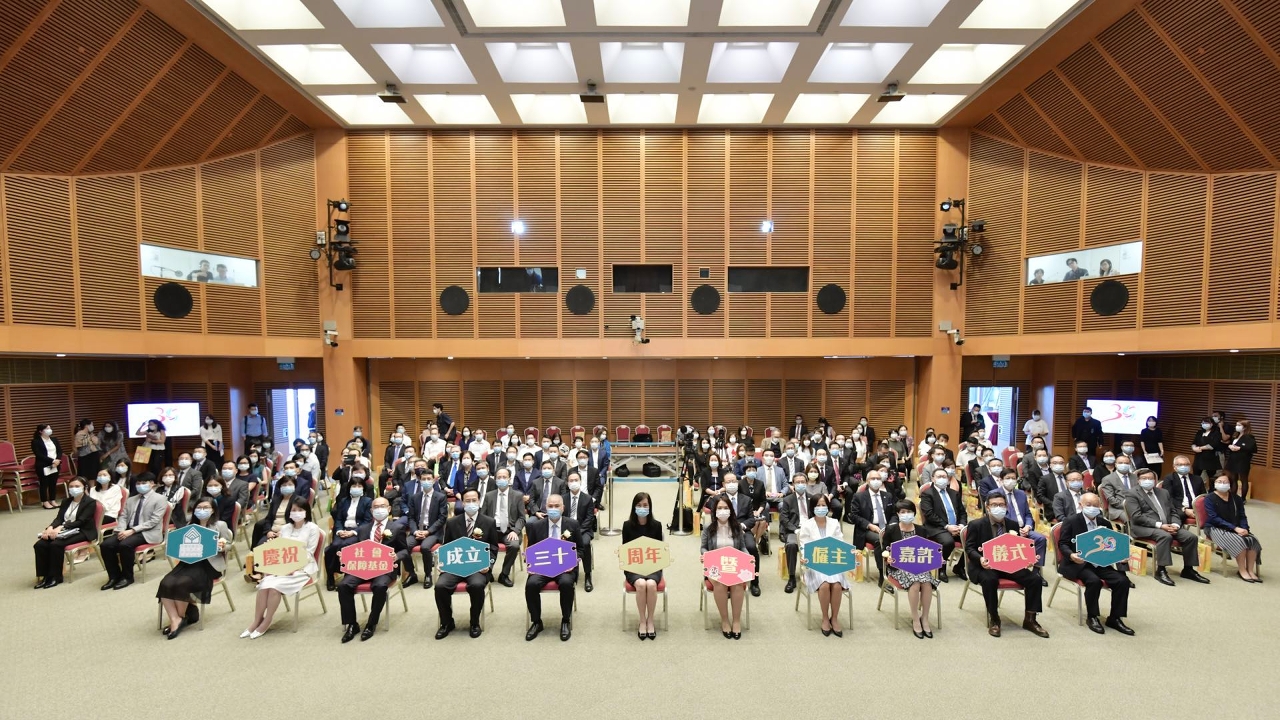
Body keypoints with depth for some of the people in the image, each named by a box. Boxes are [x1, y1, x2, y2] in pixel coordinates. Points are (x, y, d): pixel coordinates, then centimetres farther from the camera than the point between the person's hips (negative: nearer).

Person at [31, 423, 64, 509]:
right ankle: (45, 502, 9)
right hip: (43, 467, -5)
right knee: (44, 484, 2)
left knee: (53, 484, 8)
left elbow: (60, 450, 8)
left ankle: (52, 501, 15)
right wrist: (52, 461, -20)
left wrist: (58, 460, -10)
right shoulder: (36, 441, -6)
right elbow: (39, 455, -14)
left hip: (55, 466, 5)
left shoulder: (54, 439, 13)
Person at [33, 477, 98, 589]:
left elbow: (80, 522, -13)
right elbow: (59, 518, 7)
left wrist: (61, 528, -23)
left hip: (82, 532, -7)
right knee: (40, 544, -18)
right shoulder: (66, 501, 17)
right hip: (63, 530, 7)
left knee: (56, 544, -30)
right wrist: (50, 528, -14)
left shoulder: (90, 502, -4)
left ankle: (56, 577, -17)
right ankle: (45, 576, -11)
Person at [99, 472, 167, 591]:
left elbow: (153, 521, -12)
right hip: (128, 531, 7)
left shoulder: (159, 499, -3)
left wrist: (132, 530, -19)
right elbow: (123, 517, 12)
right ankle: (114, 576, -3)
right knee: (105, 545, -18)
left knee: (125, 544, -32)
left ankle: (127, 577, -12)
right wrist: (121, 530, -9)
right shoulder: (131, 499, 20)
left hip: (148, 533, -7)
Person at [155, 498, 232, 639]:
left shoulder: (220, 525, 8)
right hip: (188, 562, 5)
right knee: (166, 583, -24)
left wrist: (222, 547, -17)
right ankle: (175, 620, -18)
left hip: (208, 565, -5)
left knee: (181, 584, -28)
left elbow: (228, 546, 5)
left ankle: (181, 617, -4)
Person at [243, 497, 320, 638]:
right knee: (264, 584, -22)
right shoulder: (285, 528, 14)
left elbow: (309, 553, -8)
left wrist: (295, 567, -20)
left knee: (275, 586, -25)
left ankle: (266, 622, -10)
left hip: (302, 568, -5)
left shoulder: (312, 528, -4)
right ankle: (257, 621, -10)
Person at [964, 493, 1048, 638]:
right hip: (985, 565, -5)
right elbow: (969, 548, -8)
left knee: (1035, 579, -16)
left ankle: (1029, 620, 1)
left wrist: (1028, 559, -9)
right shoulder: (976, 524, -6)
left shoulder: (1013, 525, 9)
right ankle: (993, 619, -13)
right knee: (990, 580, -35)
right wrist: (980, 559, -28)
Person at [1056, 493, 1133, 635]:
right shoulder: (1070, 521, -5)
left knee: (1123, 580, -18)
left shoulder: (1105, 523, 11)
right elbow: (1062, 544, -7)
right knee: (1094, 581, -30)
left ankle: (1115, 618, -1)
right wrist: (1072, 555, -28)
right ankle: (1092, 617, -10)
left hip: (1101, 563, 5)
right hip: (1078, 564, -5)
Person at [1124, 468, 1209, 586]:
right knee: (1165, 536, -33)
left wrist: (1175, 525, -3)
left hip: (1167, 526, 7)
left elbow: (1173, 512, 18)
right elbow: (1137, 517, -12)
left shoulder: (1163, 492, 20)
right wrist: (1159, 525, -19)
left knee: (1191, 537, -13)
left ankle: (1188, 569, 3)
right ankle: (1161, 571, -25)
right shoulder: (1132, 494, -3)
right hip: (1145, 528, -7)